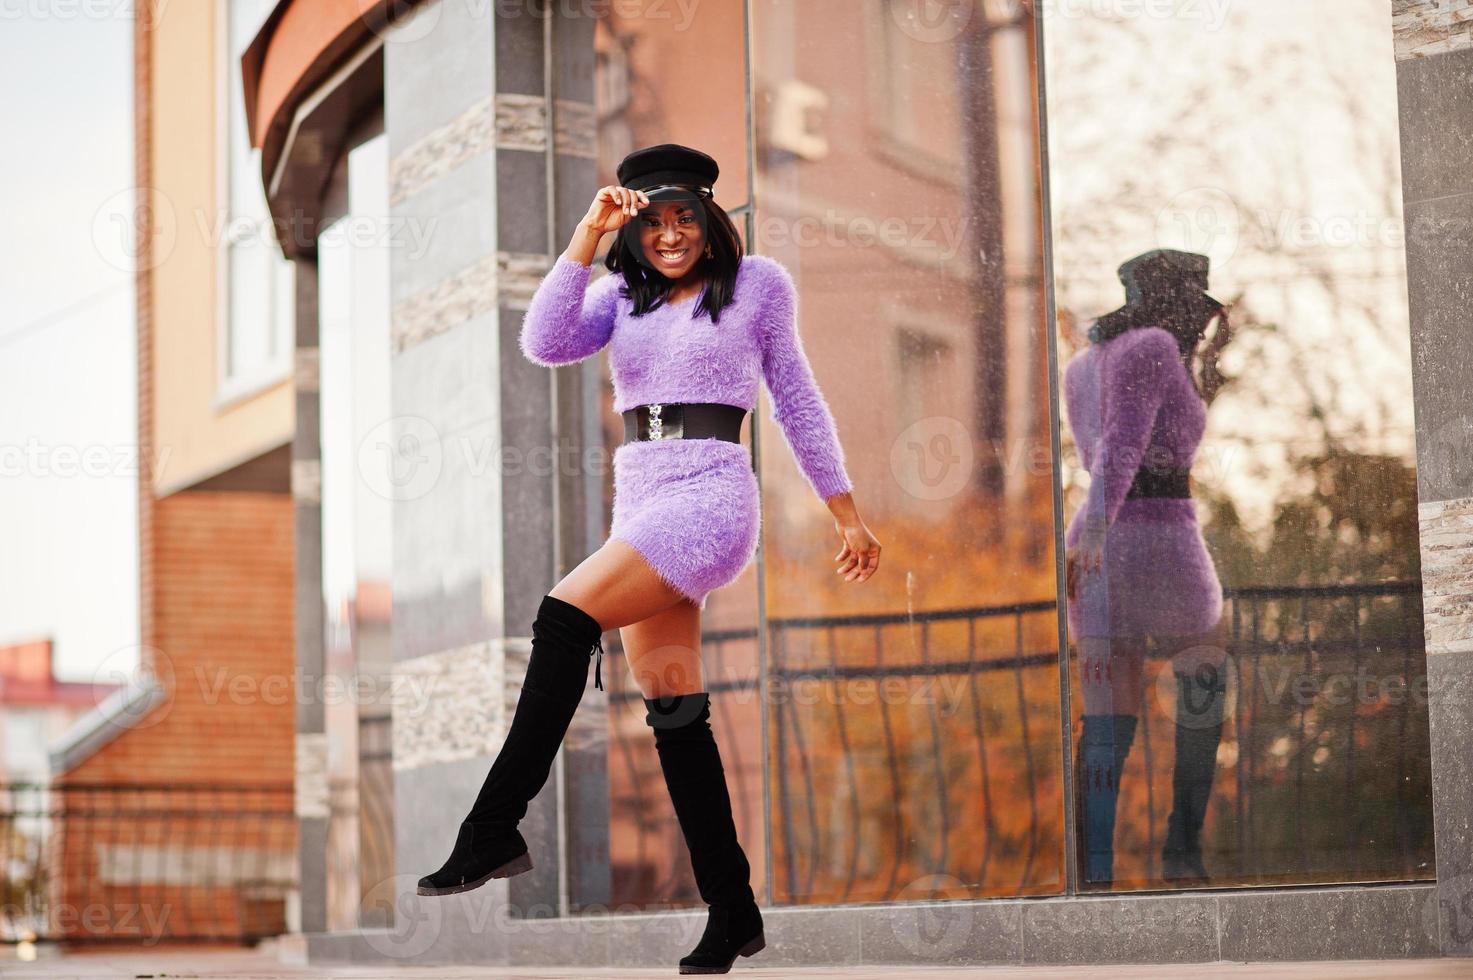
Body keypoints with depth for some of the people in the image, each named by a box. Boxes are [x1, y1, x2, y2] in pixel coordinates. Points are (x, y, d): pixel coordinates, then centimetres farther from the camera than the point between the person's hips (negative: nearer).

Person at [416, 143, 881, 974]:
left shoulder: (758, 284, 4)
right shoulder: (622, 295, 13)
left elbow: (797, 401, 10)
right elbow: (545, 344, -4)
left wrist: (848, 513, 10)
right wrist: (588, 236, -7)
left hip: (712, 498, -6)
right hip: (639, 502, 6)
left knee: (565, 616, -24)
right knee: (674, 711, 2)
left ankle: (495, 828, -23)